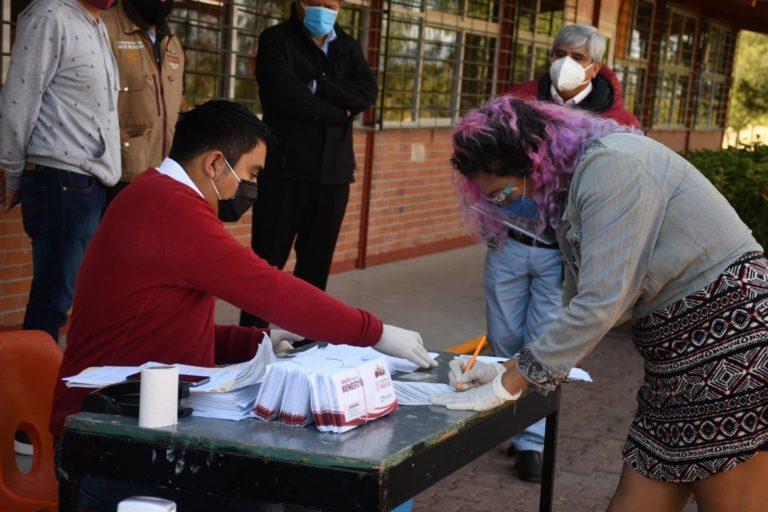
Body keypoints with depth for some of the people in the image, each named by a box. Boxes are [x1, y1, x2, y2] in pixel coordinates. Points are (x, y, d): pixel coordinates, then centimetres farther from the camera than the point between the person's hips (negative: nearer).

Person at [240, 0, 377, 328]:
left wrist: (318, 87, -13)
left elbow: (368, 92, -2)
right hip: (284, 171, -4)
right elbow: (285, 96, -15)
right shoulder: (276, 40, 1)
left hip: (333, 174, 4)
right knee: (268, 260, -1)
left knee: (317, 263, 9)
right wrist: (340, 112, -7)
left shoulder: (348, 48, 15)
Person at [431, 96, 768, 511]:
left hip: (733, 341, -9)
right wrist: (508, 370, 7)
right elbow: (581, 307, 17)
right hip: (677, 353, 9)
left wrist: (507, 386, -14)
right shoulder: (569, 190, 13)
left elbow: (601, 305, -21)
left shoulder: (609, 162, -16)